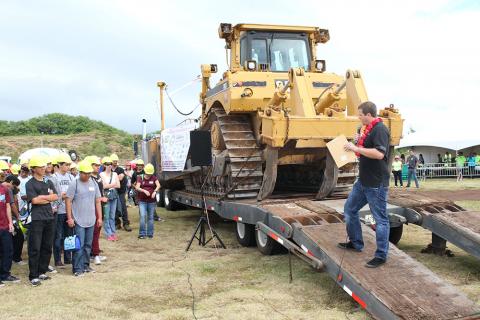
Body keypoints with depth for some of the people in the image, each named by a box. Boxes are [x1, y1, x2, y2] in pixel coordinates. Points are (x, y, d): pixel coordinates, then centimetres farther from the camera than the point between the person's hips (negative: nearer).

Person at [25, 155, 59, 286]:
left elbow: (55, 197, 3)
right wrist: (48, 197, -4)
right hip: (37, 219, -5)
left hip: (50, 217, 5)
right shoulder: (30, 184, -2)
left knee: (47, 247, 9)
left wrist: (42, 197, -8)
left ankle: (42, 272, 20)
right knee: (35, 248, -4)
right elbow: (34, 200, -13)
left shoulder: (48, 182, 14)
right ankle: (33, 276, 2)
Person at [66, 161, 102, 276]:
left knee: (88, 245, 12)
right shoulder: (74, 184, -7)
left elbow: (97, 201, 11)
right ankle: (77, 269, 4)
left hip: (91, 220, 5)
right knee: (79, 245, -4)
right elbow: (68, 201, -7)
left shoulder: (93, 183, 7)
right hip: (78, 220, -5)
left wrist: (99, 217, 9)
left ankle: (85, 265, 23)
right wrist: (69, 218, -11)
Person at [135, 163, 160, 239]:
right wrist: (144, 191, -27)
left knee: (150, 217, 7)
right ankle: (142, 233, -5)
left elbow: (158, 185, -11)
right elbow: (137, 187, -10)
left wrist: (155, 191, -30)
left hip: (152, 201, 1)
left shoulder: (154, 178, 4)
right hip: (142, 201, -1)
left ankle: (150, 233, 15)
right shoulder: (140, 178, 2)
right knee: (142, 216, -11)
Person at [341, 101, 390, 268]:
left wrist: (356, 148, -23)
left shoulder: (380, 129, -17)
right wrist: (359, 143, 7)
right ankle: (355, 242, 33)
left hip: (376, 183, -10)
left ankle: (381, 255, 10)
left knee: (380, 218, 1)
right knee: (349, 209, 18)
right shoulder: (369, 129, 13)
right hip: (363, 181, 11)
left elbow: (379, 154, -29)